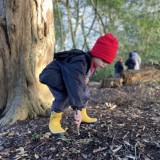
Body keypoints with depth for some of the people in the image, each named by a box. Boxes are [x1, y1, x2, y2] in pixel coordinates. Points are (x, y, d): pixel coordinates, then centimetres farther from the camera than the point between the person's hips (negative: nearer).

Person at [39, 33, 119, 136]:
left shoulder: (91, 62, -7)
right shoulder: (79, 63, -38)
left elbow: (80, 76, 14)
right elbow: (75, 86, -45)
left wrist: (85, 79, -10)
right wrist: (77, 109, -45)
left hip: (66, 77, 10)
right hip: (52, 76, -9)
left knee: (85, 91, 7)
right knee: (65, 95, -32)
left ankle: (83, 116, 23)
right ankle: (54, 120, -17)